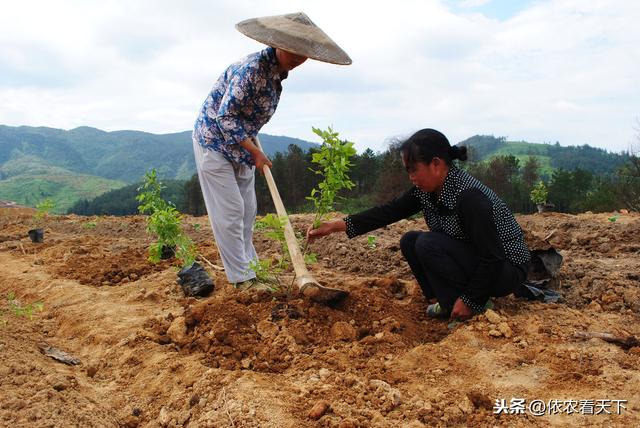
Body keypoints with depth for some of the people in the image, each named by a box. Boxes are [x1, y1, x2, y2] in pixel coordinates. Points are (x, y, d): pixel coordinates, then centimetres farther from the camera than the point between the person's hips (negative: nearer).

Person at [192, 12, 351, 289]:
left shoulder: (279, 70, 0)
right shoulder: (252, 68, -27)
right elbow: (225, 116, -25)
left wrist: (252, 147, 13)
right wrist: (255, 152, -22)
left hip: (240, 144, 9)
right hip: (214, 140, -8)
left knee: (247, 210, 13)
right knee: (229, 212, -5)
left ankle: (248, 266, 25)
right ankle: (242, 277, 2)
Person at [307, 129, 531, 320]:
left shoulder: (469, 196, -30)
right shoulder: (426, 190, -6)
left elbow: (492, 256, -28)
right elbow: (389, 211, -5)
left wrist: (470, 301, -21)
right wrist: (336, 225, -10)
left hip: (507, 269, -8)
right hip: (474, 259, 8)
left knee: (428, 243, -24)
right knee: (409, 241, 0)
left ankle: (478, 306, -10)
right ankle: (450, 302, 5)